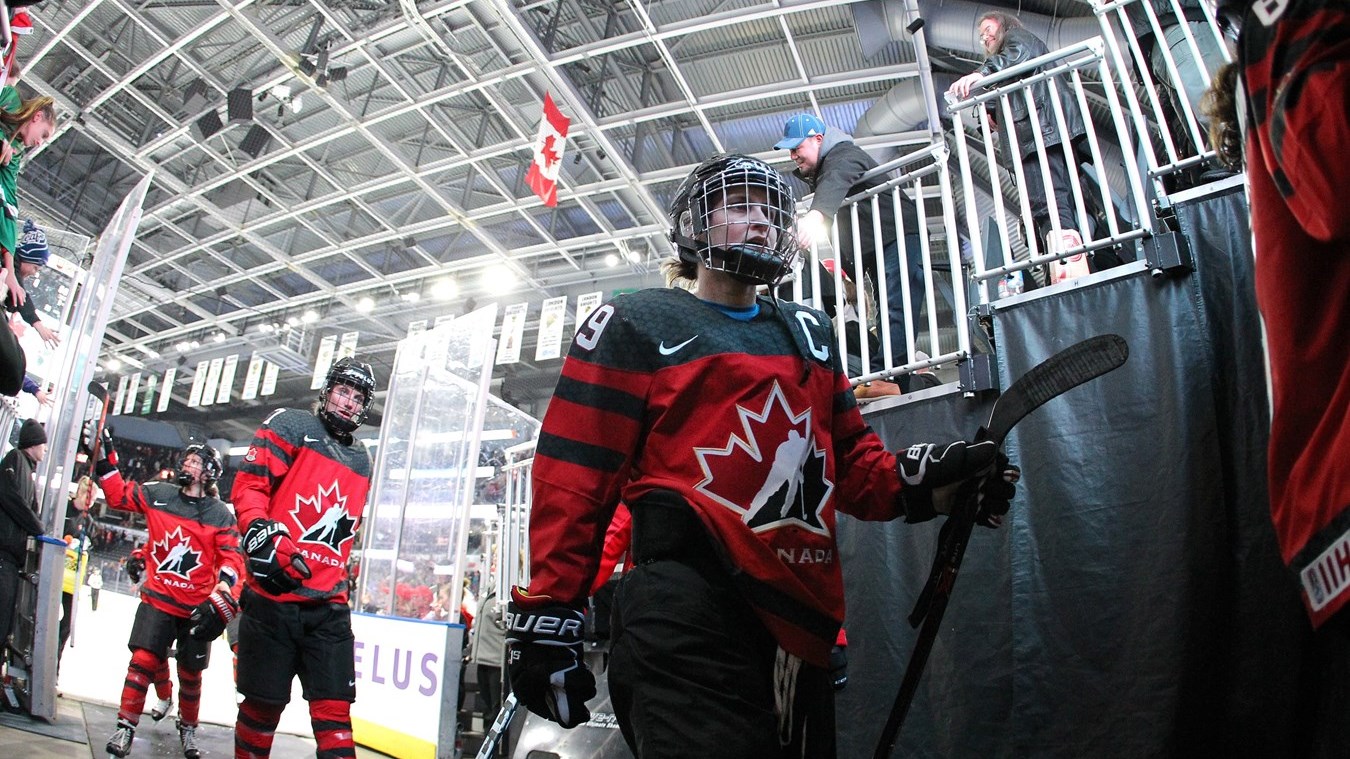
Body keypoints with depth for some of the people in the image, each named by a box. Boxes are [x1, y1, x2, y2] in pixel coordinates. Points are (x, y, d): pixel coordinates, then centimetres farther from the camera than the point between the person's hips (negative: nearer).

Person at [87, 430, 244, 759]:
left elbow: (232, 557, -11)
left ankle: (188, 728, 32)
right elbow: (118, 494, 9)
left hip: (197, 608, -1)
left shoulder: (221, 515, -6)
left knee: (190, 674, 10)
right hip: (158, 600, 1)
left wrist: (224, 593, -25)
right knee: (143, 661, -10)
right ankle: (126, 726, 8)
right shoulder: (157, 495, 2)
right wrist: (103, 458, -1)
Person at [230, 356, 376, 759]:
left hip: (328, 605, 4)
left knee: (334, 709, -1)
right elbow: (248, 483, -7)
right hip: (273, 597, -4)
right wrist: (262, 533, -22)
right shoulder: (292, 426, 2)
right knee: (263, 704, 5)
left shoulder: (362, 462, 19)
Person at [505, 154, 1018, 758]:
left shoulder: (808, 332, 22)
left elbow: (849, 456, 21)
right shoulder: (639, 324, 4)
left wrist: (914, 483, 0)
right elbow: (575, 475, -3)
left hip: (799, 621, 7)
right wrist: (546, 611, -9)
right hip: (689, 611, -6)